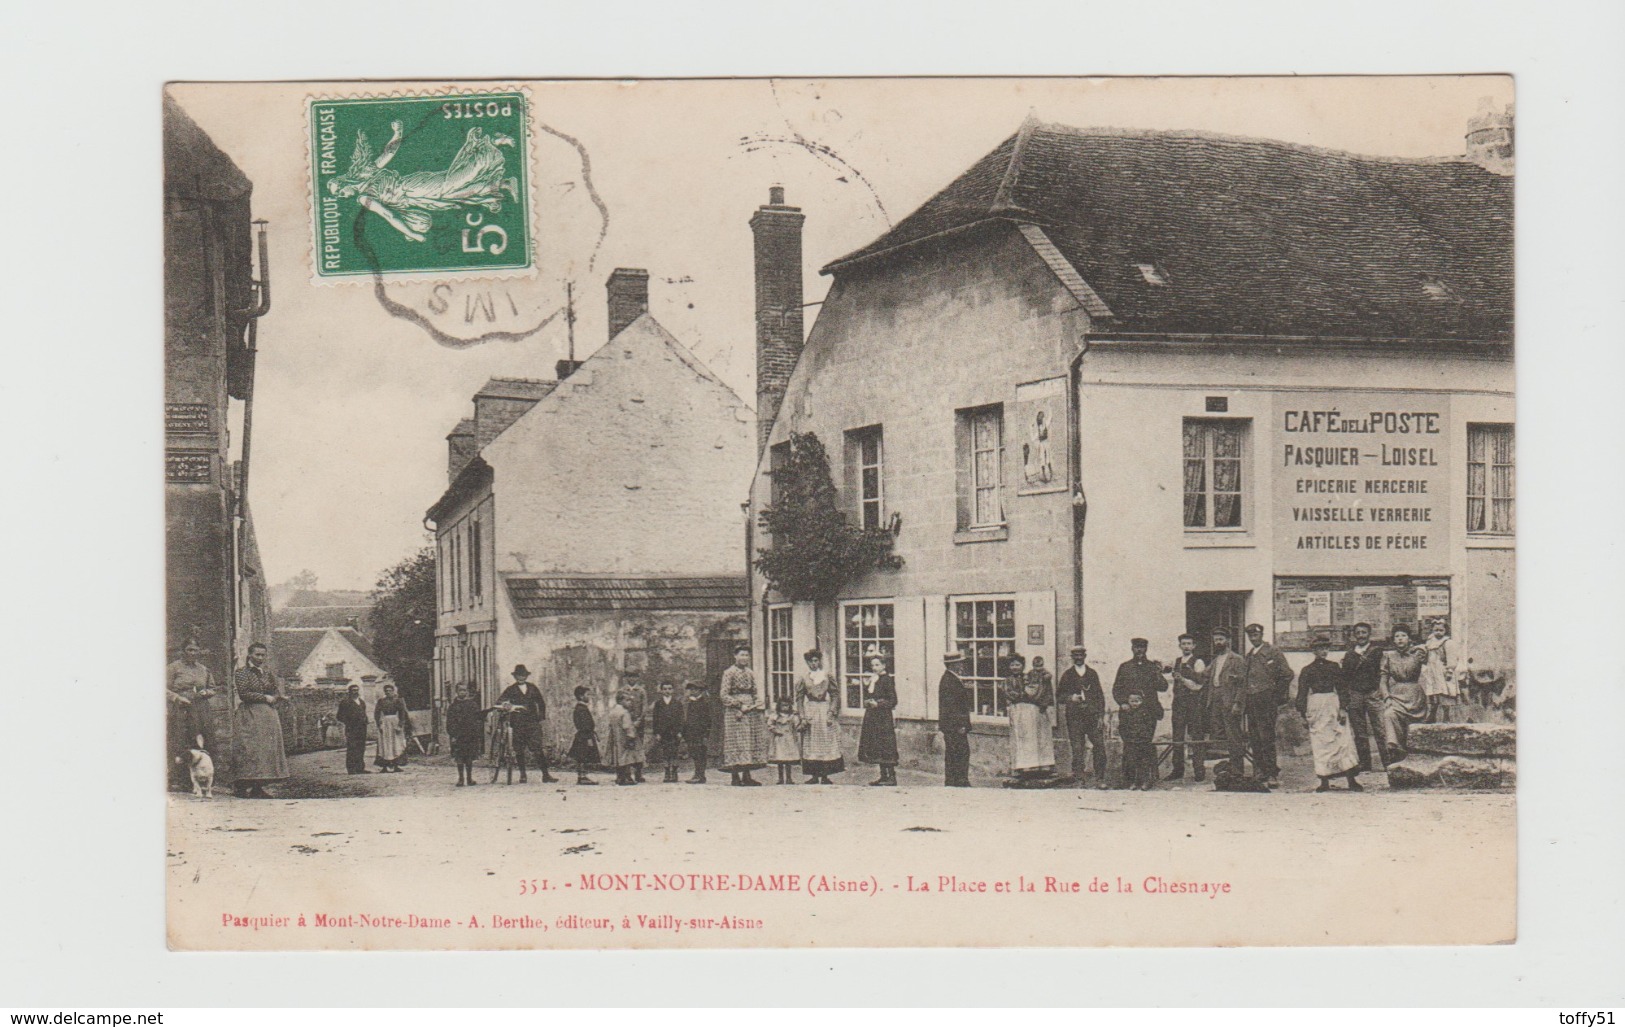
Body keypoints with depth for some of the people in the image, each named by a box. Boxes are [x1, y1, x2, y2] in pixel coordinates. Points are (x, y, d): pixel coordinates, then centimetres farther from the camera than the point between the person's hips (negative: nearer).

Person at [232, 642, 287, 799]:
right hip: (249, 715, -7)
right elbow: (243, 693, -12)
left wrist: (272, 698, -4)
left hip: (269, 714, 7)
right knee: (250, 749, -13)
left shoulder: (267, 674, 17)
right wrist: (264, 697, -11)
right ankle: (242, 787, -11)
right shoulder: (243, 672, -2)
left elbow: (278, 693, 18)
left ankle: (258, 787, 2)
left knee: (268, 749, 1)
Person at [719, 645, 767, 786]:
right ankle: (735, 777, -6)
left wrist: (758, 703, -1)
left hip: (750, 711, 6)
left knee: (751, 741, 3)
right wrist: (740, 705, -15)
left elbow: (755, 692, 19)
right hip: (734, 712, -6)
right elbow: (724, 695, -8)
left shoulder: (750, 673, 14)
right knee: (736, 741, -8)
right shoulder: (729, 673, -4)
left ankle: (746, 776, 8)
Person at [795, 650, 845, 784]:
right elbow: (799, 699, 4)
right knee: (810, 746, 0)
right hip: (810, 711, 0)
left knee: (827, 745, -1)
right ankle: (814, 776, 6)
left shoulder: (828, 676, 4)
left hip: (825, 711, 0)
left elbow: (835, 695, 3)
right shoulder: (803, 679, 4)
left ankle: (825, 776, 4)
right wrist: (802, 717, -5)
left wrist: (831, 712, -8)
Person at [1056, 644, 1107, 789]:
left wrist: (1101, 716, 2)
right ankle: (1079, 778, 1)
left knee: (1100, 746, -7)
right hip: (1074, 716, -1)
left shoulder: (1092, 673, 14)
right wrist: (1070, 698, -11)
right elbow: (1059, 694, 10)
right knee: (1077, 748, -4)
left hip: (1092, 715, 1)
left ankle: (1100, 779, -2)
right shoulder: (1067, 675, 10)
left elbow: (1099, 695, 12)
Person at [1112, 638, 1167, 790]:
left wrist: (1159, 674, -13)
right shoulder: (1124, 667, 14)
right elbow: (1116, 689, 14)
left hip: (1148, 713, 0)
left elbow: (1163, 687, 4)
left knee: (1146, 746, -6)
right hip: (1129, 712, 0)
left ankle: (1145, 779, -2)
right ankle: (1130, 780, -2)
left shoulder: (1153, 667, 12)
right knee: (1129, 746, -6)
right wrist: (1123, 703, -2)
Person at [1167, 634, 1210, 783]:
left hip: (1194, 702, -6)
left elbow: (1198, 685, -11)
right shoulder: (1176, 661, 13)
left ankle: (1199, 769, 0)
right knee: (1177, 737, 5)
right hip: (1178, 702, 6)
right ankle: (1178, 770, 11)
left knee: (1196, 737, -4)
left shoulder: (1198, 662, -5)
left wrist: (1182, 679, -18)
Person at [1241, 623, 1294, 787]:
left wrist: (1277, 696, -2)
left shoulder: (1273, 653, -3)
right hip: (1251, 701, 7)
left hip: (1266, 701, -7)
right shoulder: (1248, 656, 17)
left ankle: (1272, 774, -7)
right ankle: (1262, 770, 12)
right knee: (1254, 739, 5)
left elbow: (1287, 674, -3)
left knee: (1266, 738, -10)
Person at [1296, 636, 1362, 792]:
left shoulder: (1334, 667, 10)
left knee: (1344, 740, -7)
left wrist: (1343, 708, -4)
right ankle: (1324, 782, 4)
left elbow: (1342, 688, 7)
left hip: (1334, 704, 0)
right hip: (1316, 707, 0)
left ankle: (1351, 780, -7)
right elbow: (1302, 694, 8)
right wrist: (1303, 714, 2)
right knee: (1320, 743, -1)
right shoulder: (1307, 671, 7)